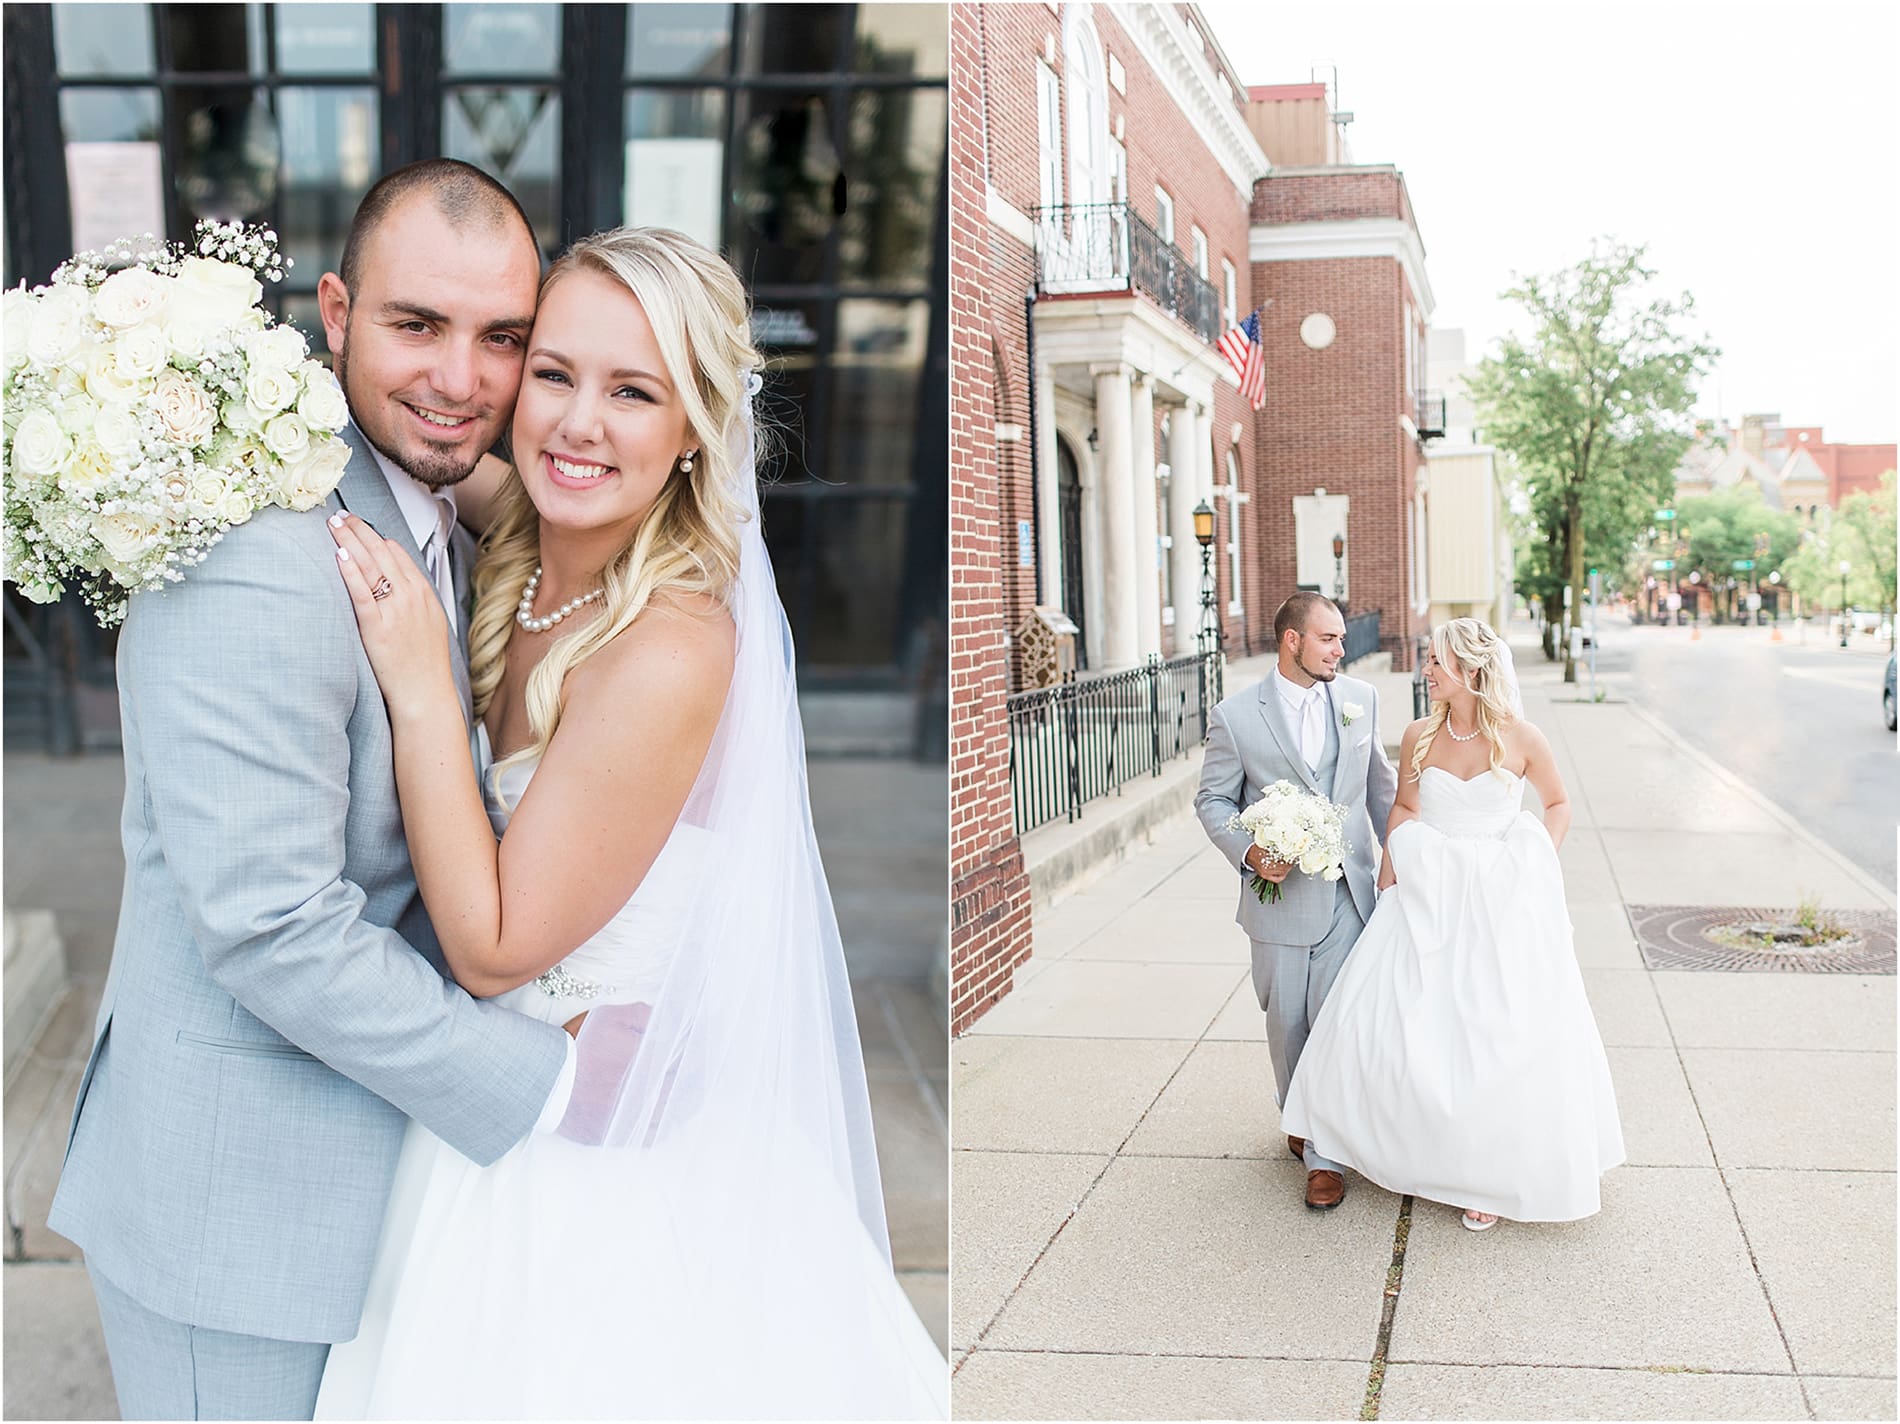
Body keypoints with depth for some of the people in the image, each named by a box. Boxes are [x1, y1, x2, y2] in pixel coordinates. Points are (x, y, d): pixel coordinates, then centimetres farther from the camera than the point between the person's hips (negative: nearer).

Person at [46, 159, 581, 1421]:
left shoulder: (431, 526, 6)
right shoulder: (253, 558, -27)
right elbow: (270, 920, -28)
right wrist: (547, 1086, -21)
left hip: (362, 1154, 9)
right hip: (237, 1191, -9)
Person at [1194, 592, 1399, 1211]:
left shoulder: (1361, 699, 3)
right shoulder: (1235, 716, -8)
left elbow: (1380, 783, 15)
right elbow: (1213, 799, -1)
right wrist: (1248, 851, -17)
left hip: (1347, 892, 1)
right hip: (1279, 892, -1)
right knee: (1286, 1021, 12)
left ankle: (1325, 1154, 5)